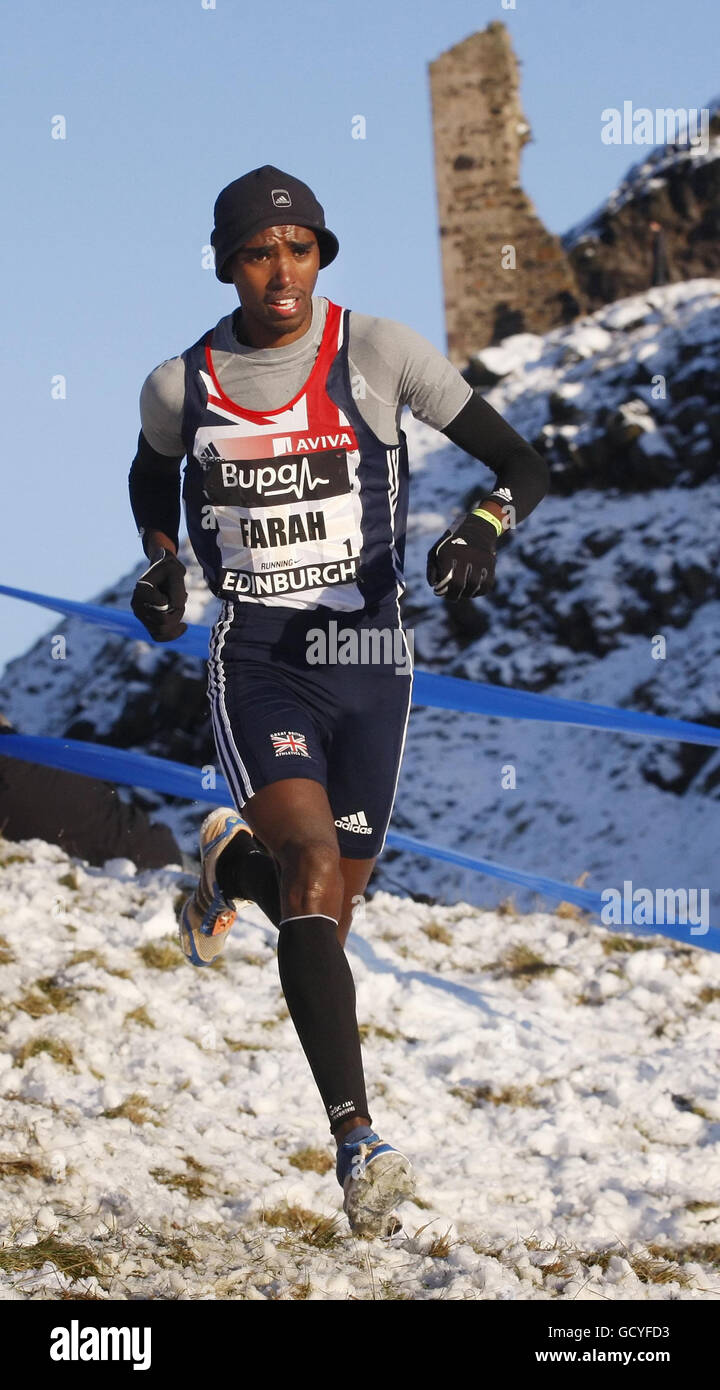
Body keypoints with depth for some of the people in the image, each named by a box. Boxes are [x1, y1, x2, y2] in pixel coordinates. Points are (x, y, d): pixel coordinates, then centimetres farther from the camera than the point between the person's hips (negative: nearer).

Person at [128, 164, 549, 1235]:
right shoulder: (182, 385, 1)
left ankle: (234, 867, 48)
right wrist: (160, 564, 10)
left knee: (326, 913, 10)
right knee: (315, 876, -24)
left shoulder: (379, 353, -5)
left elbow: (523, 465, -3)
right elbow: (152, 477, 25)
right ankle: (357, 1140, -27)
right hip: (257, 664, -1)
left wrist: (483, 527, -22)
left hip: (371, 658, 1)